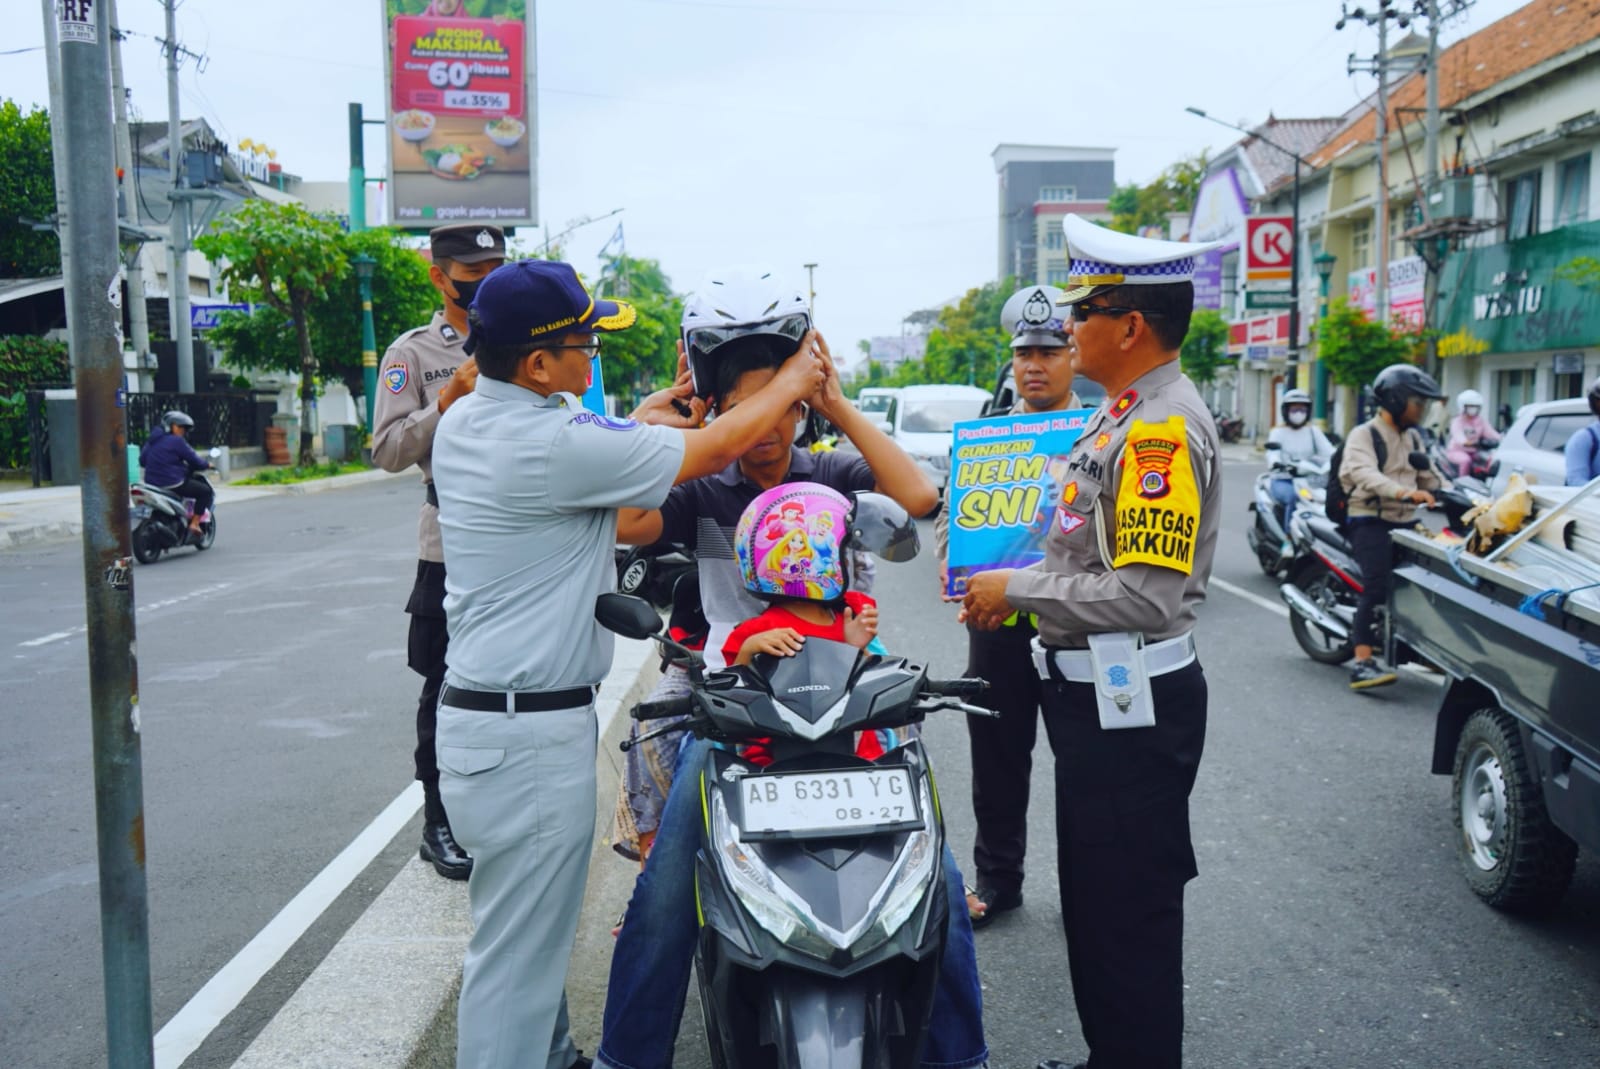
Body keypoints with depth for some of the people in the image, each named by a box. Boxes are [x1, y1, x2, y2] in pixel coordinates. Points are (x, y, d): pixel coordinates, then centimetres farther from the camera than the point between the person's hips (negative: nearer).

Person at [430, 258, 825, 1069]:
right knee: (517, 953, 1)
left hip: (476, 708, 10)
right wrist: (792, 382, 2)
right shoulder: (554, 445, -22)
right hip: (531, 733, -10)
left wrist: (638, 423, 22)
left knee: (532, 927, 23)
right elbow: (713, 450, -14)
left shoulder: (463, 420, 6)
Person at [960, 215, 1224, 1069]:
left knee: (1128, 917, 2)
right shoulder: (1124, 415, 12)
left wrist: (1016, 592, -18)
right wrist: (1011, 588, 11)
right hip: (1093, 694, 11)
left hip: (1130, 708, -11)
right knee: (1090, 900, 22)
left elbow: (1147, 595, -27)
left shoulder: (1164, 428, -20)